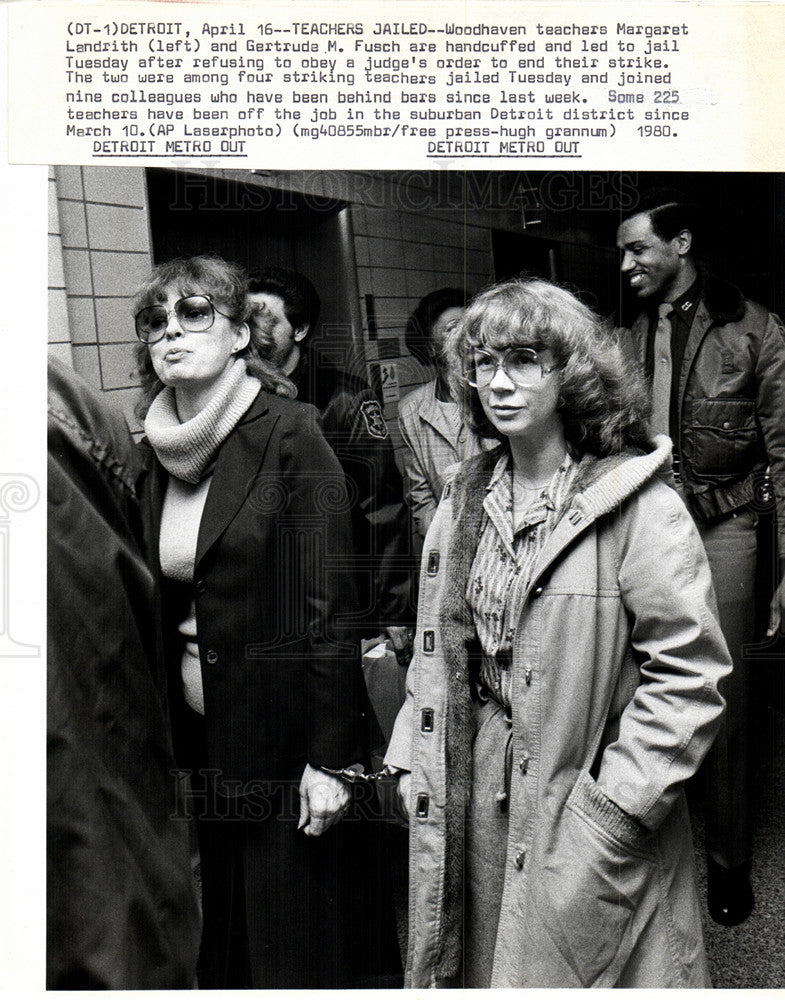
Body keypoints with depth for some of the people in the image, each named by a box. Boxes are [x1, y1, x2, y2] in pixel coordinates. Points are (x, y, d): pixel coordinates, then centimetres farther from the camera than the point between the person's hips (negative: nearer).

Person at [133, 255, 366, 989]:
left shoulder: (289, 435, -12)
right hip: (194, 734, 5)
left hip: (278, 733, -5)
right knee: (218, 934, 20)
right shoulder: (153, 451, 4)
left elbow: (329, 604, -14)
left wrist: (329, 756, -15)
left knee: (293, 936, 10)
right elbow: (152, 607, 10)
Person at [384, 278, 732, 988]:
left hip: (581, 815, -5)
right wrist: (413, 761, 4)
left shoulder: (641, 507, -16)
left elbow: (690, 673, -16)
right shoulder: (467, 496, 4)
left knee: (565, 968, 12)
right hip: (470, 800, 5)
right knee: (476, 967, 20)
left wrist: (614, 806, -17)